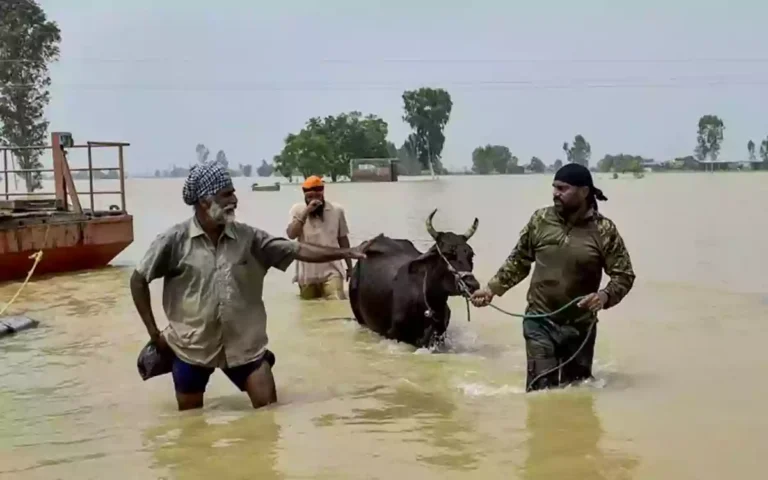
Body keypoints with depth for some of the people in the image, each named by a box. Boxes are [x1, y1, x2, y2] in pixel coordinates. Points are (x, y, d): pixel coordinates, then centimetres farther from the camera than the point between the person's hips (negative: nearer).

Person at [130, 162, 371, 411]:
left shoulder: (247, 237, -4)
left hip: (244, 343, 2)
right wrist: (154, 332, -4)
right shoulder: (174, 240, -12)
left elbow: (298, 250, -6)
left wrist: (346, 253, -14)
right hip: (192, 346, -2)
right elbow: (138, 281, -3)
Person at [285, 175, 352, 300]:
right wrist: (306, 211, -23)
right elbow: (291, 234, -17)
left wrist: (349, 266, 15)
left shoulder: (337, 210, 1)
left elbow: (343, 239, 11)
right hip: (307, 272, 1)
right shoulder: (298, 209, -1)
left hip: (332, 270, -1)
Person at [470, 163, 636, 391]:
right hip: (539, 322, 0)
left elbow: (624, 275, -5)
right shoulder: (540, 220, -3)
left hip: (580, 326, 0)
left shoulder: (604, 230, -9)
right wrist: (492, 288, 2)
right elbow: (518, 261, 9)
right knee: (541, 389, -6)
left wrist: (605, 296, -24)